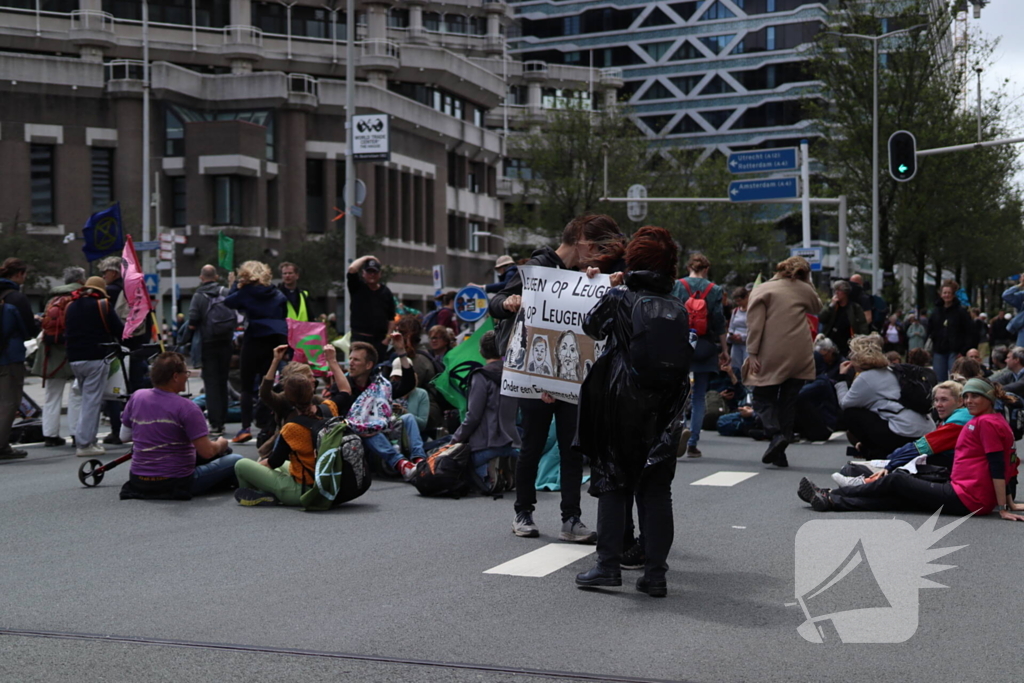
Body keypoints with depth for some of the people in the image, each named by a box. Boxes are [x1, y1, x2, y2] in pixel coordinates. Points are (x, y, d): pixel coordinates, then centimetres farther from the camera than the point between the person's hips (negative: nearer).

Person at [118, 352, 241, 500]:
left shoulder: (137, 397, -1)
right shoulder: (186, 407, -18)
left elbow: (124, 436, 10)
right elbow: (207, 452, -20)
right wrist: (221, 444, 2)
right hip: (176, 485, -7)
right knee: (236, 460, 1)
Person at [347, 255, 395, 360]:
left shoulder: (386, 292, 9)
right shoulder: (357, 288, 5)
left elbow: (391, 318, 9)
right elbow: (352, 269, -13)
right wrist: (366, 258, 0)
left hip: (380, 340, 2)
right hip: (359, 339, -2)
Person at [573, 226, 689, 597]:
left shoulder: (618, 298, -6)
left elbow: (591, 326, 11)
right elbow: (685, 356, 7)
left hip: (621, 403, -2)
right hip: (662, 412, 3)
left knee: (612, 483, 8)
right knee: (656, 489, 7)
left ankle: (609, 565, 6)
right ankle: (655, 573, 7)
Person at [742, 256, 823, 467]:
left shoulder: (761, 291, 1)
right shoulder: (805, 290, 9)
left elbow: (755, 324, -9)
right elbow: (816, 307, 32)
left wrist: (752, 353, -9)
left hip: (771, 357, -3)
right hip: (800, 356, 3)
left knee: (763, 398, 8)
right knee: (788, 401, 11)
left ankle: (776, 434, -18)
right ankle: (779, 454, 6)